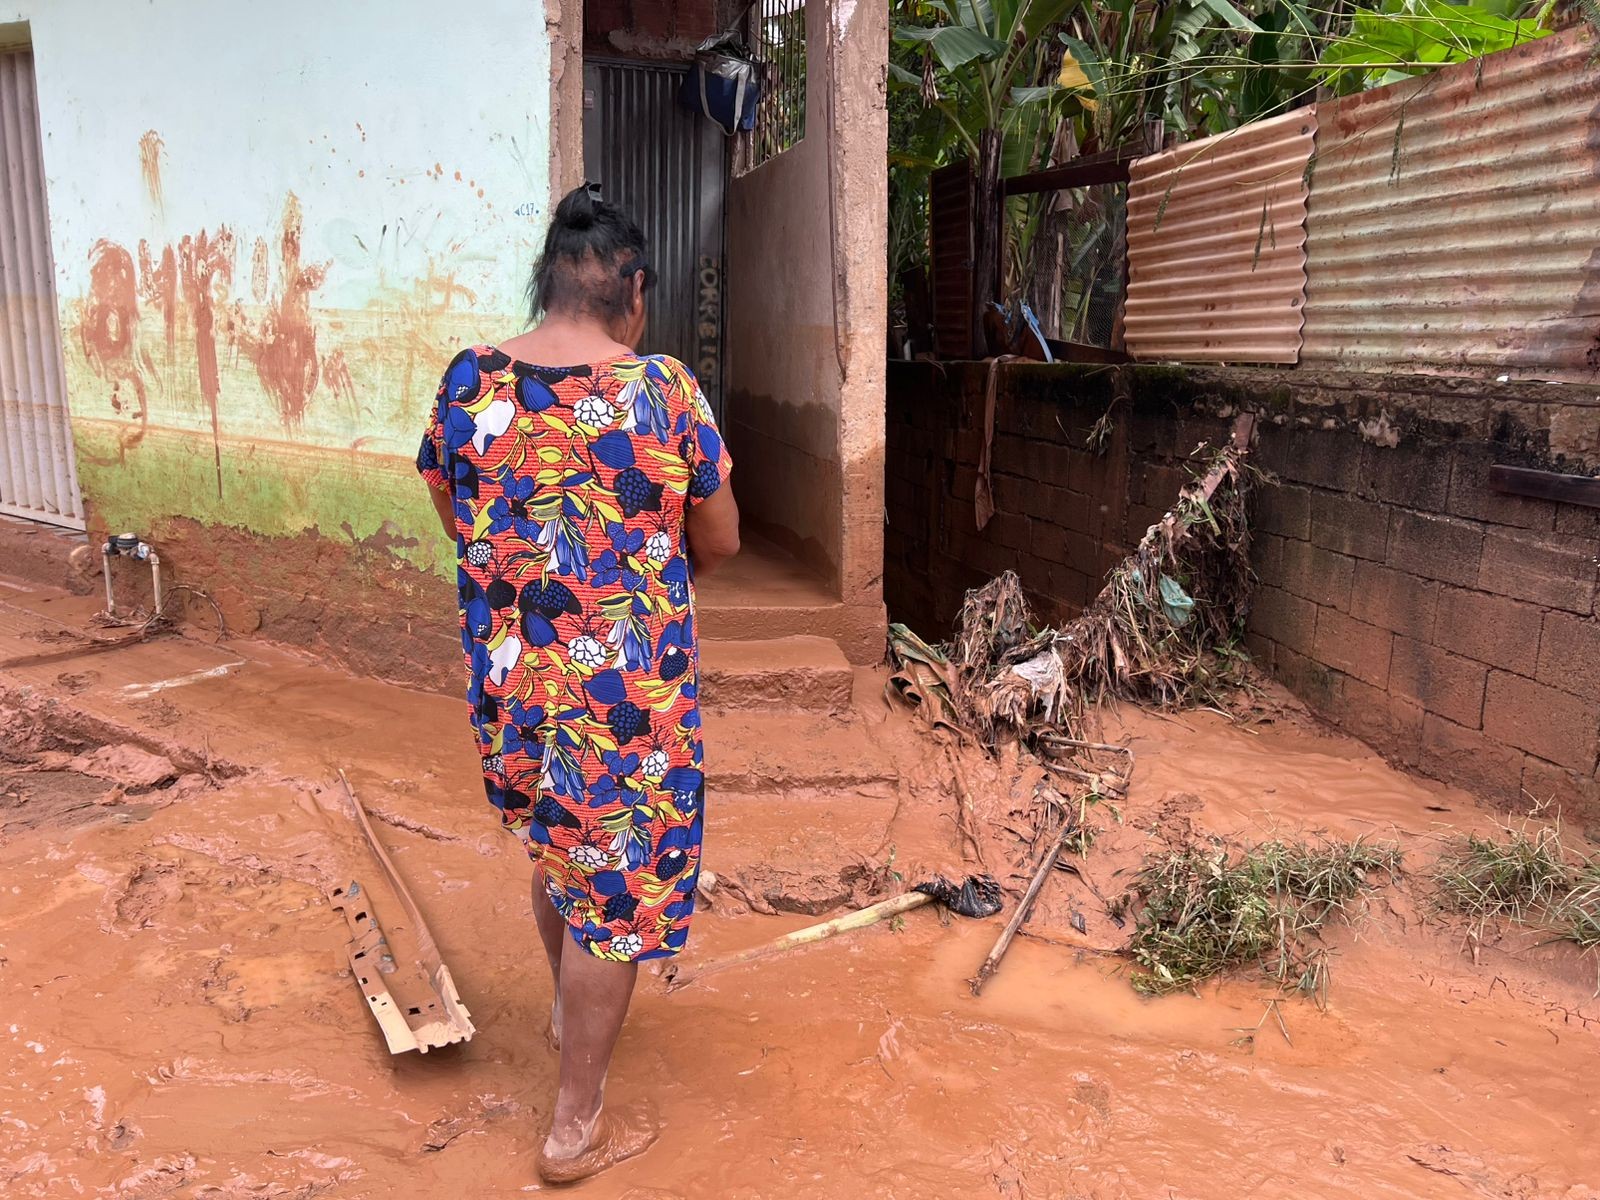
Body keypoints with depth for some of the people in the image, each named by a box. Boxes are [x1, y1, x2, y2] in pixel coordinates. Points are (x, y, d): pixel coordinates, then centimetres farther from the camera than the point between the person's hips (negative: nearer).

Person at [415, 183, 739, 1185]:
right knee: (614, 885, 10)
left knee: (556, 846, 28)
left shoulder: (467, 382, -4)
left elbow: (459, 520, 10)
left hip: (510, 680, 5)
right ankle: (578, 1129, 24)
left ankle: (570, 1008, 54)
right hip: (630, 688, -4)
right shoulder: (662, 388, -15)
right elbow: (720, 542, -4)